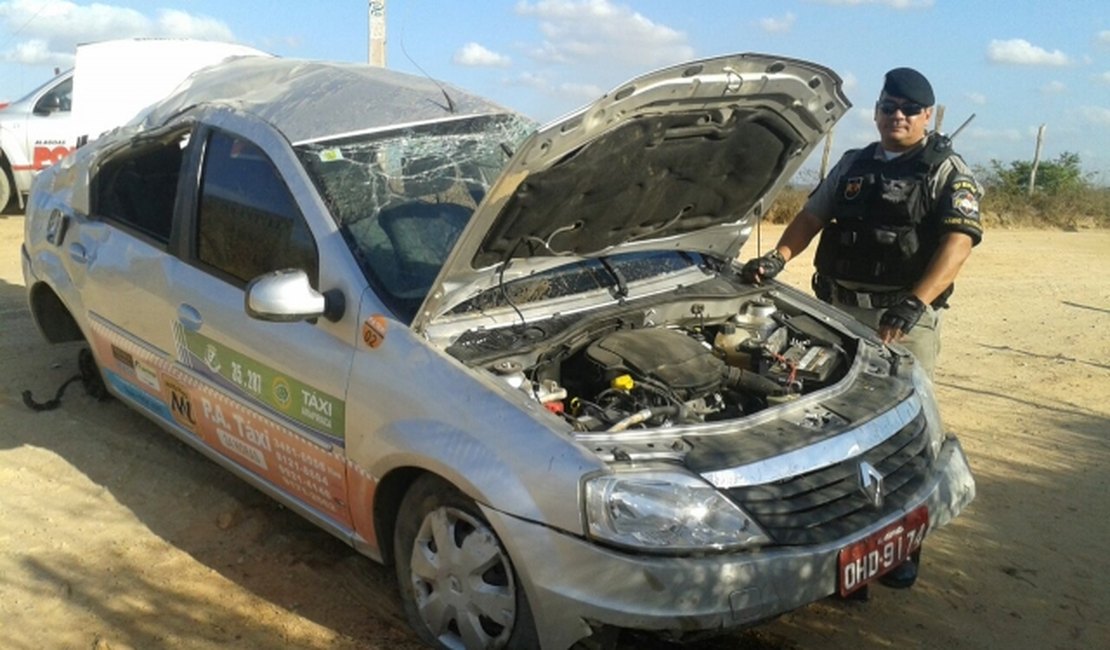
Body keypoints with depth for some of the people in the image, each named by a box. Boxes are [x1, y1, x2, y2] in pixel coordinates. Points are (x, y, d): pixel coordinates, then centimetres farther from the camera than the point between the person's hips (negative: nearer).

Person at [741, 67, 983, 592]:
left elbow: (957, 242, -14)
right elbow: (812, 216, 16)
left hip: (905, 318, -5)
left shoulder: (947, 170, -2)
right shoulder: (853, 165, 16)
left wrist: (915, 303, -29)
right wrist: (778, 258, -5)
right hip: (839, 310, 5)